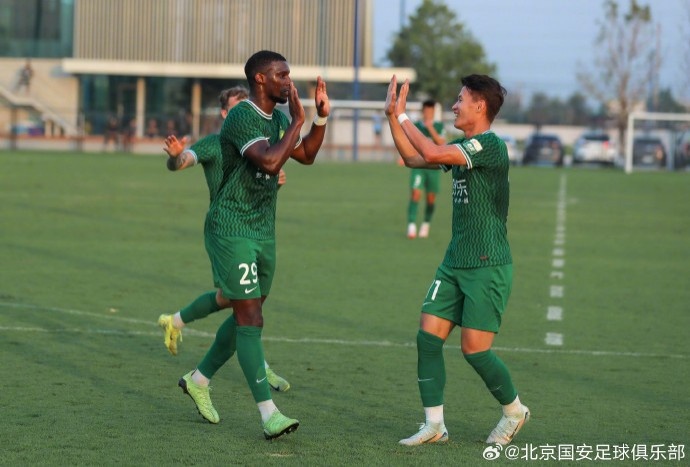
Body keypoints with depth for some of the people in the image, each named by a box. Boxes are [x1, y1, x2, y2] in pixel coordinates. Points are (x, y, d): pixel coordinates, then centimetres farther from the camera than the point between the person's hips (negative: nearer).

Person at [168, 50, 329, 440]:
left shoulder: (278, 116, 10)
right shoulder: (243, 117, -18)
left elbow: (306, 156, 20)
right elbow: (269, 162, -31)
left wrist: (321, 116, 7)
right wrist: (298, 121, -22)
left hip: (264, 230, 9)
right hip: (232, 229, -9)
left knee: (247, 315, 15)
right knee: (250, 317, -10)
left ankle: (199, 380, 33)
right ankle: (269, 413, -13)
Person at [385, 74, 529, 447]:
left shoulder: (490, 145, -16)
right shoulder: (463, 147, 13)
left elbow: (431, 153, -25)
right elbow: (414, 158, 21)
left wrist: (402, 115, -13)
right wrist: (392, 117, 13)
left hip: (487, 267, -9)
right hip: (455, 263, 9)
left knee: (474, 349, -7)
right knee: (428, 336, -1)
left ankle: (514, 410, 18)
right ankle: (434, 425, 6)